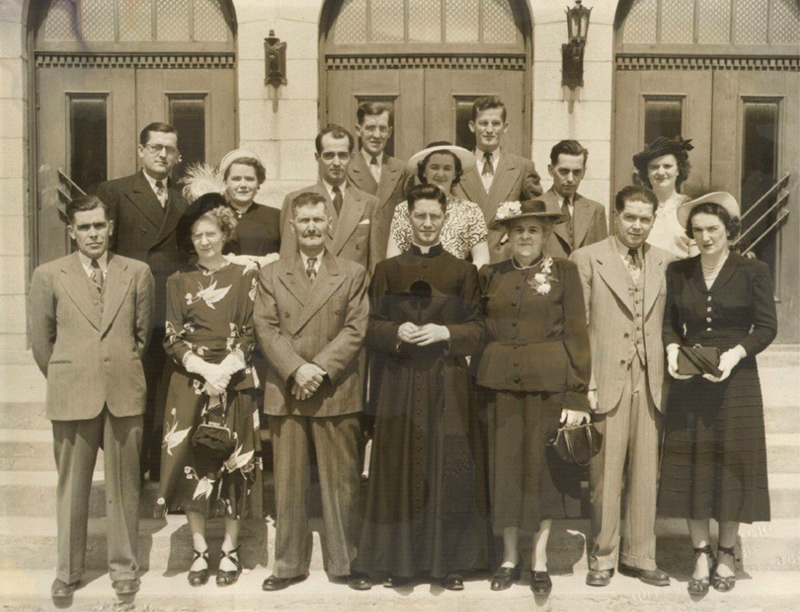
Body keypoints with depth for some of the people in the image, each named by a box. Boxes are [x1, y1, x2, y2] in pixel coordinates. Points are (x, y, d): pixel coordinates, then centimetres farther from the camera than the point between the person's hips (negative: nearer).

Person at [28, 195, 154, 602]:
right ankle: (67, 572, 24)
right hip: (71, 396, 0)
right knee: (71, 487, 9)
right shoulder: (48, 276, 2)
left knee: (123, 486, 9)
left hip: (124, 394, 1)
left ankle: (124, 566, 25)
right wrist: (65, 380, 9)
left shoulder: (137, 273, 4)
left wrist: (123, 371, 11)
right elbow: (41, 341, 6)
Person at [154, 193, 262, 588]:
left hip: (235, 381, -1)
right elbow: (172, 339, 3)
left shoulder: (243, 278, 5)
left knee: (232, 463, 2)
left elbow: (250, 333, 1)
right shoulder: (179, 282, 8)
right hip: (190, 382, 1)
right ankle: (199, 551, 12)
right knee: (191, 463, 0)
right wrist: (203, 367, -12)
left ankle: (230, 550, 13)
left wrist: (227, 368, -13)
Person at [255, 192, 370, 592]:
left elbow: (355, 330, -2)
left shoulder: (352, 274, 8)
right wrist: (296, 369, -14)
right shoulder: (272, 275, 11)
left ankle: (343, 562, 19)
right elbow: (266, 329, 1)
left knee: (341, 481, 6)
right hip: (285, 393, 1)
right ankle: (289, 565, 20)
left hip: (338, 393, -1)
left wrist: (321, 368, -13)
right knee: (288, 483, 7)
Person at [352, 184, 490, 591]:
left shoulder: (462, 271, 8)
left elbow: (477, 331, 4)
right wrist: (396, 332, -14)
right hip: (399, 384, 0)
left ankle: (450, 560, 13)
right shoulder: (387, 271, 10)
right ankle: (399, 559, 14)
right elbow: (371, 328, 6)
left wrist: (444, 333, -14)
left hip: (448, 386, 0)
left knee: (450, 469, 1)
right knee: (400, 469, 2)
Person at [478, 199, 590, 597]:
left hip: (549, 383, -2)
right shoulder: (490, 276, 9)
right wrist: (480, 384, 1)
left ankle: (539, 559, 21)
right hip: (501, 383, 2)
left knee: (545, 466, 6)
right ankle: (510, 556, 23)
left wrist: (578, 395, -7)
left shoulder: (564, 272, 1)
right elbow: (479, 332, 11)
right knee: (505, 466, 7)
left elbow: (577, 334, -2)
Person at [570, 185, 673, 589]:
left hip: (651, 384, 3)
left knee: (646, 475, 9)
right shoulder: (586, 259, 1)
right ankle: (603, 557, 17)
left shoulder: (664, 263, 12)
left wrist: (670, 376, 3)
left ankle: (639, 555, 23)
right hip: (607, 381, -3)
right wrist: (583, 383, -8)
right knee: (605, 475, 2)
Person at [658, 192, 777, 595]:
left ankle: (726, 553, 22)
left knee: (732, 465, 4)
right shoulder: (677, 272, 6)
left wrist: (736, 353, -17)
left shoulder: (753, 272, -1)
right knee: (690, 467, 3)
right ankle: (701, 554, 17)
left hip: (736, 381, -2)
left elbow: (767, 327, -2)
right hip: (689, 384, 2)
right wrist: (672, 349, -8)